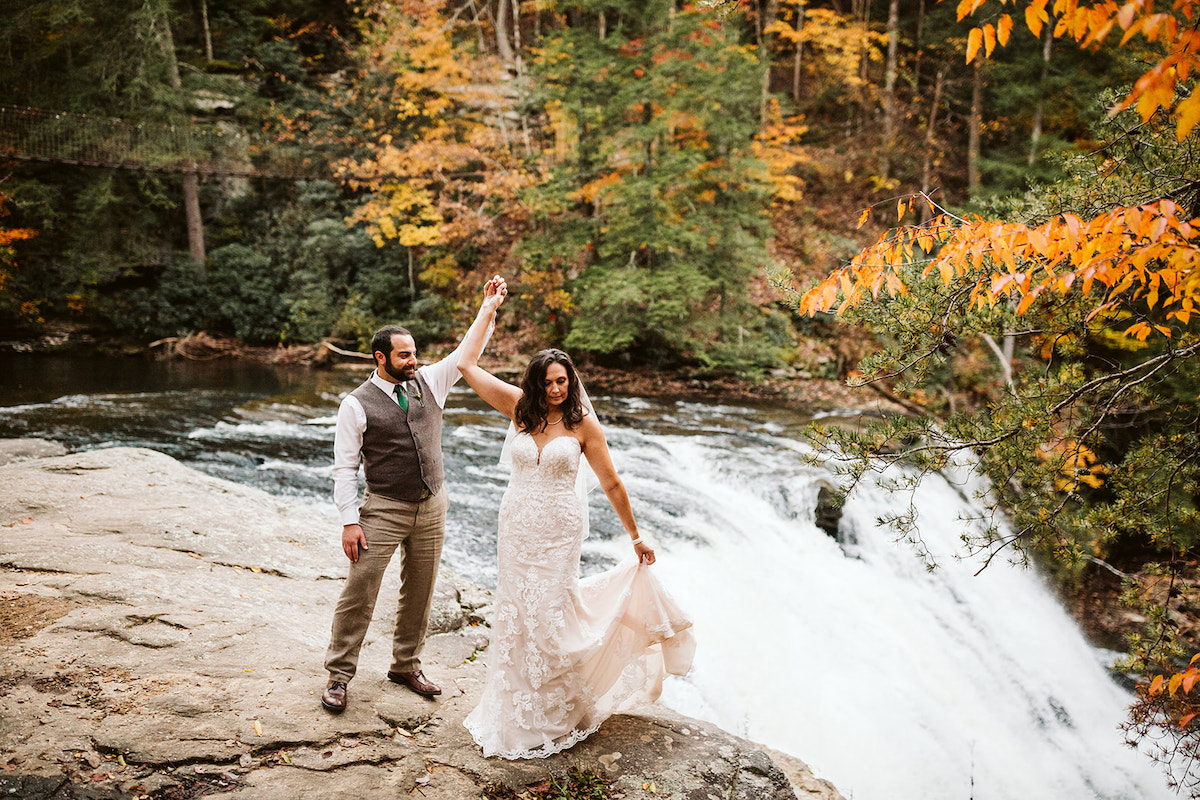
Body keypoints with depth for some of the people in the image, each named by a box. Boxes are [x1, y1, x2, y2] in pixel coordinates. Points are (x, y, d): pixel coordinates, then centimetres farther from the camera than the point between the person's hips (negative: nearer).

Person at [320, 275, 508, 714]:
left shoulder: (428, 382, 6)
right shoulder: (357, 404, -8)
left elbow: (467, 353, 5)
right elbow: (344, 468, -8)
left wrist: (489, 308, -5)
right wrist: (350, 522, -14)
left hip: (432, 509, 5)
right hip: (384, 510, -5)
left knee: (419, 592, 14)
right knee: (359, 592, -3)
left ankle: (406, 666, 30)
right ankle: (338, 674, 11)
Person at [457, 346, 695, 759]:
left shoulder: (582, 423, -7)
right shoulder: (520, 408, 0)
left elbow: (612, 484, -2)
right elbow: (467, 364, 3)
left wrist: (636, 537, 1)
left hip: (559, 532, -3)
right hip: (516, 527, 4)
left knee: (548, 614, 0)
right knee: (516, 613, 11)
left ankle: (554, 715, 20)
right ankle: (515, 711, 29)